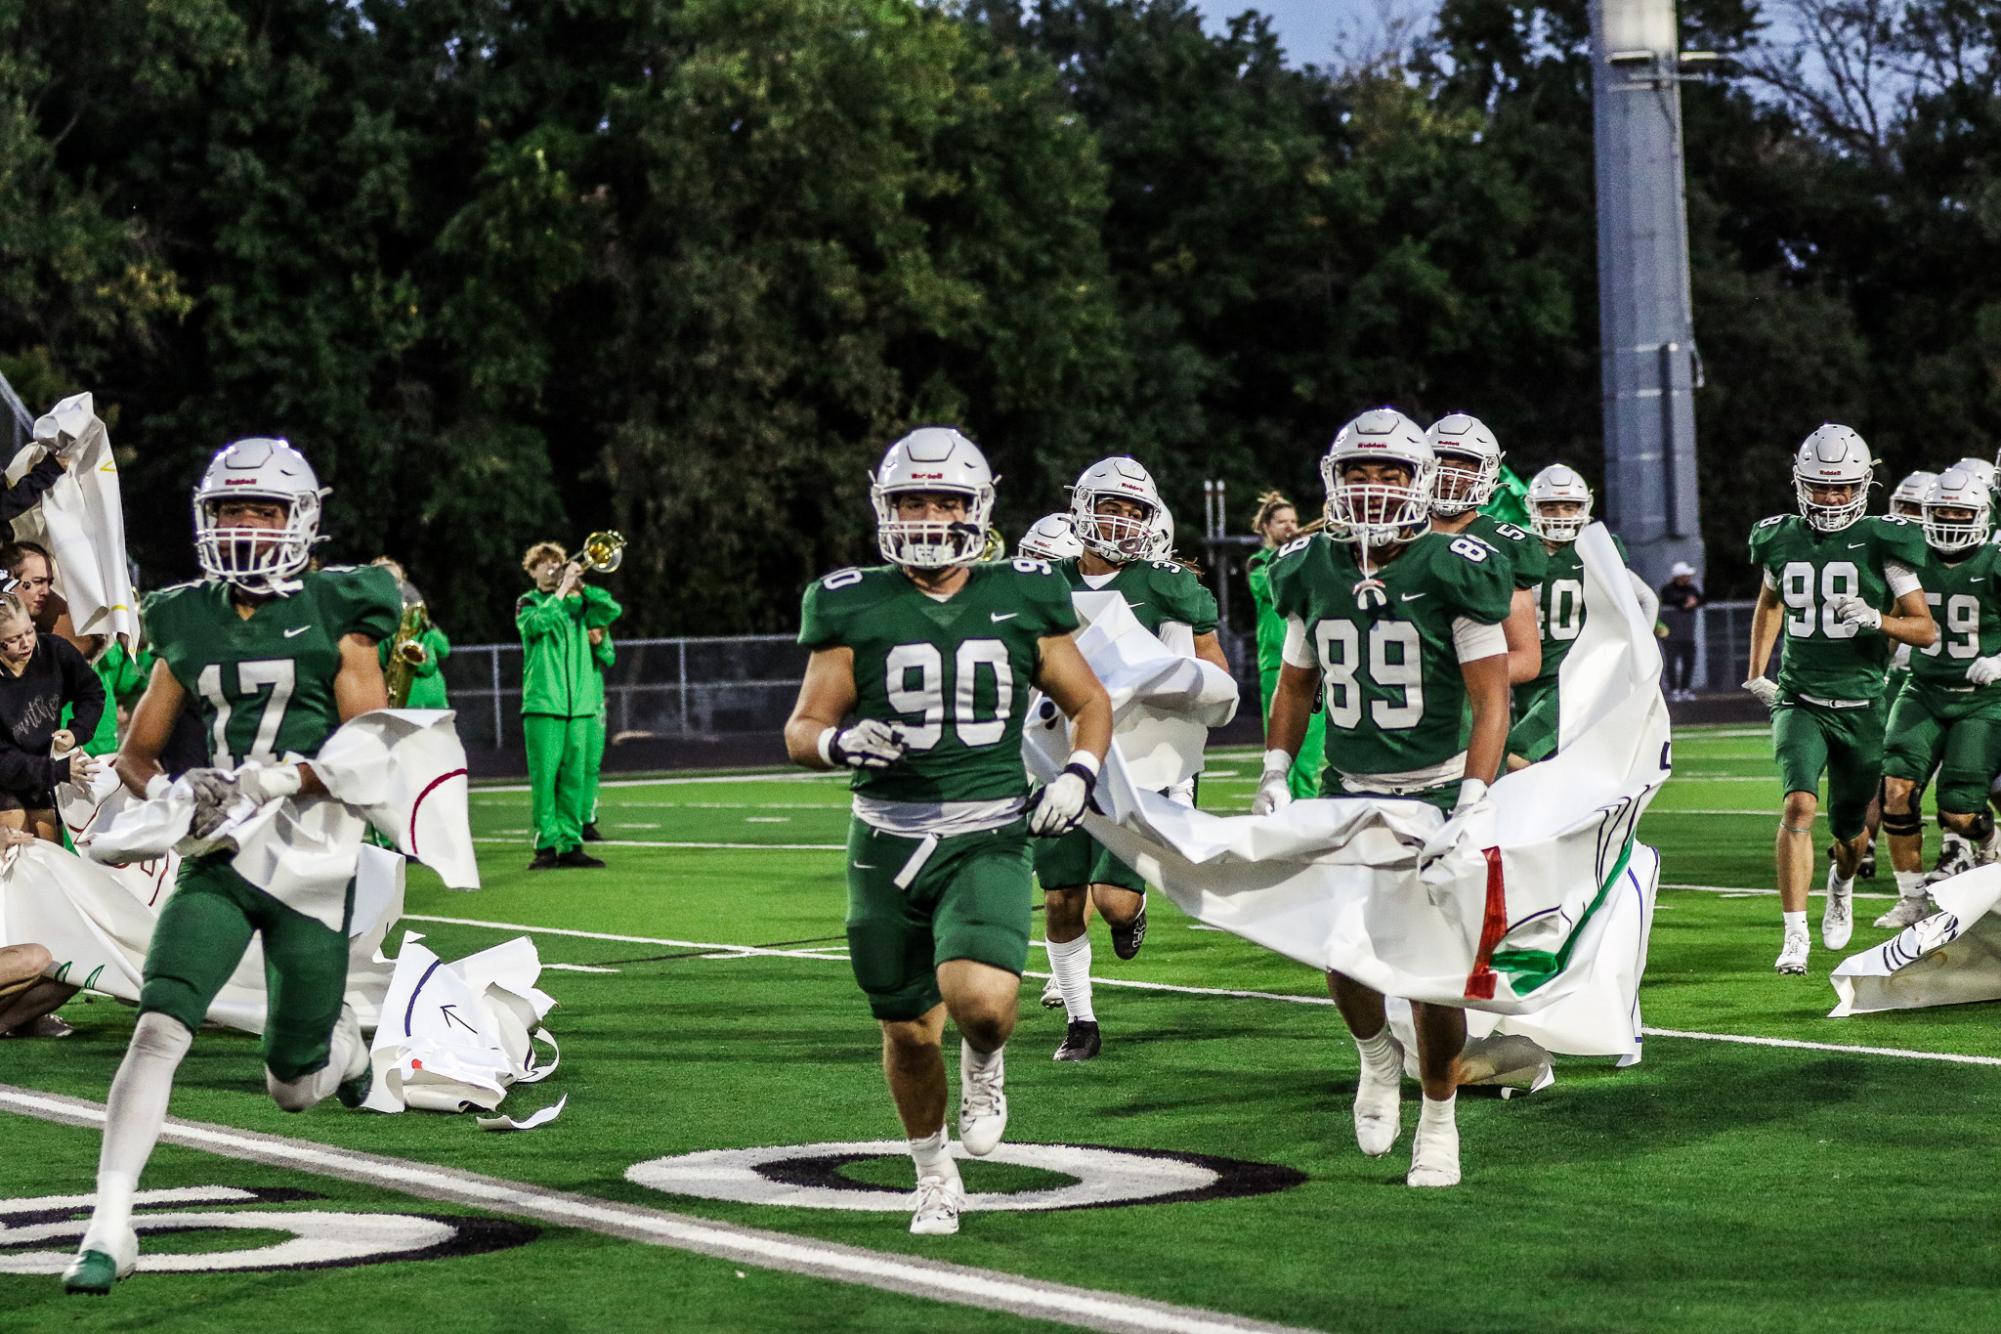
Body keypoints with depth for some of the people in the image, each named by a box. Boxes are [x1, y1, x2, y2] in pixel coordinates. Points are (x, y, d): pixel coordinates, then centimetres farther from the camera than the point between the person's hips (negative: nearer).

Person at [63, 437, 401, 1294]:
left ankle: (345, 1044, 44)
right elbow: (137, 752, 15)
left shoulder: (334, 621, -2)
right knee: (158, 1029, -19)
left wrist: (284, 778, -22)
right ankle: (109, 1225, -14)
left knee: (296, 1090, 7)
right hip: (216, 861, 2)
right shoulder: (190, 627, 8)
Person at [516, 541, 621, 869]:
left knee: (574, 775, 3)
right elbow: (536, 623, -14)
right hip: (543, 703, -4)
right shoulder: (528, 603, 8)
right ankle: (546, 845, -5)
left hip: (580, 703, 4)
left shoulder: (577, 603, 18)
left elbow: (613, 609, 3)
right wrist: (561, 591, -13)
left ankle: (570, 844, 6)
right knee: (544, 775, -7)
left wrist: (580, 586, -4)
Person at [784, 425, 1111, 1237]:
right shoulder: (854, 609, 0)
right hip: (888, 842, 1)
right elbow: (801, 730, 3)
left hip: (988, 839, -1)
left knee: (982, 1002, -23)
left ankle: (985, 1065, 14)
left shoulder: (1021, 600, 3)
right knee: (908, 1032, 9)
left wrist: (1079, 774, -4)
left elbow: (1090, 703, 15)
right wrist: (839, 742, -20)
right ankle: (934, 1176, 34)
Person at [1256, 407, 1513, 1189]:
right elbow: (1296, 684, 17)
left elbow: (1490, 701, -12)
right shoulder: (1312, 573, 2)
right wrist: (1275, 776, 6)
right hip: (1346, 794, 3)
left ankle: (1439, 1119, 18)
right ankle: (1377, 1057, 26)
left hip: (1437, 791, -3)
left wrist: (1472, 806, -21)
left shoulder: (1454, 572, -12)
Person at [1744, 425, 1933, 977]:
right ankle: (1795, 935, -20)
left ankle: (1842, 887, 49)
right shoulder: (1781, 540, 3)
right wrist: (1756, 672, 19)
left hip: (1861, 705, -1)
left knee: (1850, 831, 13)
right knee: (1799, 805, -23)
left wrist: (1875, 619, -22)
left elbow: (1925, 629, -4)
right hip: (1799, 700, 1)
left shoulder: (1881, 543, -6)